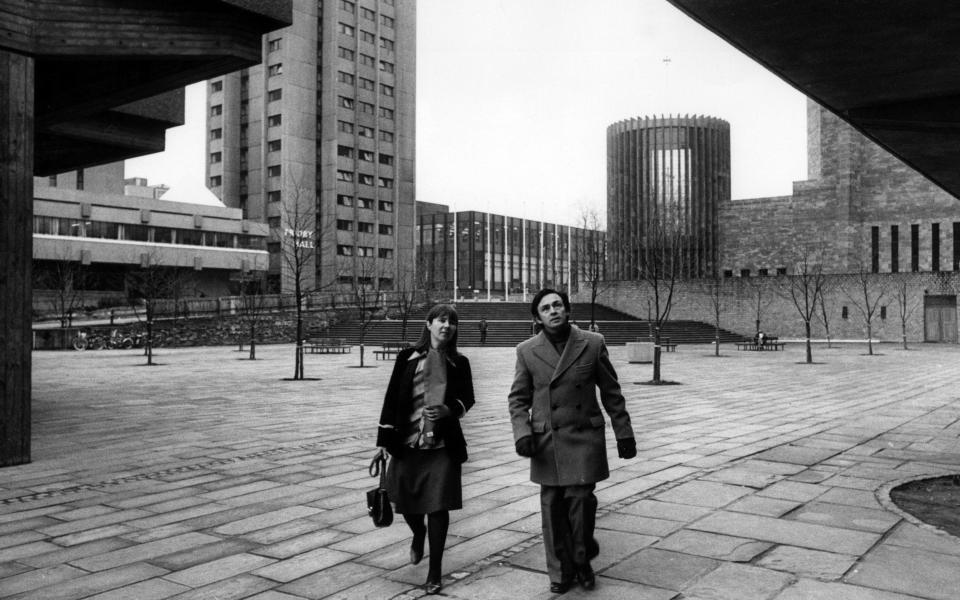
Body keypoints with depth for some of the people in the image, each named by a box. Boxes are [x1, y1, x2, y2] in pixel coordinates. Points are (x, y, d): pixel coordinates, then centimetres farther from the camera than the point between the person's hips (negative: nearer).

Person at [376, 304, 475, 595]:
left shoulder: (459, 362, 4)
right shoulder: (408, 357, 1)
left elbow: (467, 399, 10)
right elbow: (392, 397, 1)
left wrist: (450, 409, -12)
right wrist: (384, 437, -2)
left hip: (443, 445, 0)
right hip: (407, 443, 1)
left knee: (438, 507, -2)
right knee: (406, 502, 8)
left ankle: (434, 572, 13)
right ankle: (419, 534, 44)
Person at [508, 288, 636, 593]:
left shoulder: (593, 344, 0)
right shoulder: (527, 351, 2)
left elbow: (611, 393, 5)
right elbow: (518, 398, 6)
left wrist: (624, 433, 6)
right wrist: (522, 432, -9)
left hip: (585, 439, -1)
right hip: (546, 443, 1)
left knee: (581, 503, -5)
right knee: (553, 509, 5)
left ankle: (582, 561, 23)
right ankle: (561, 572, 22)